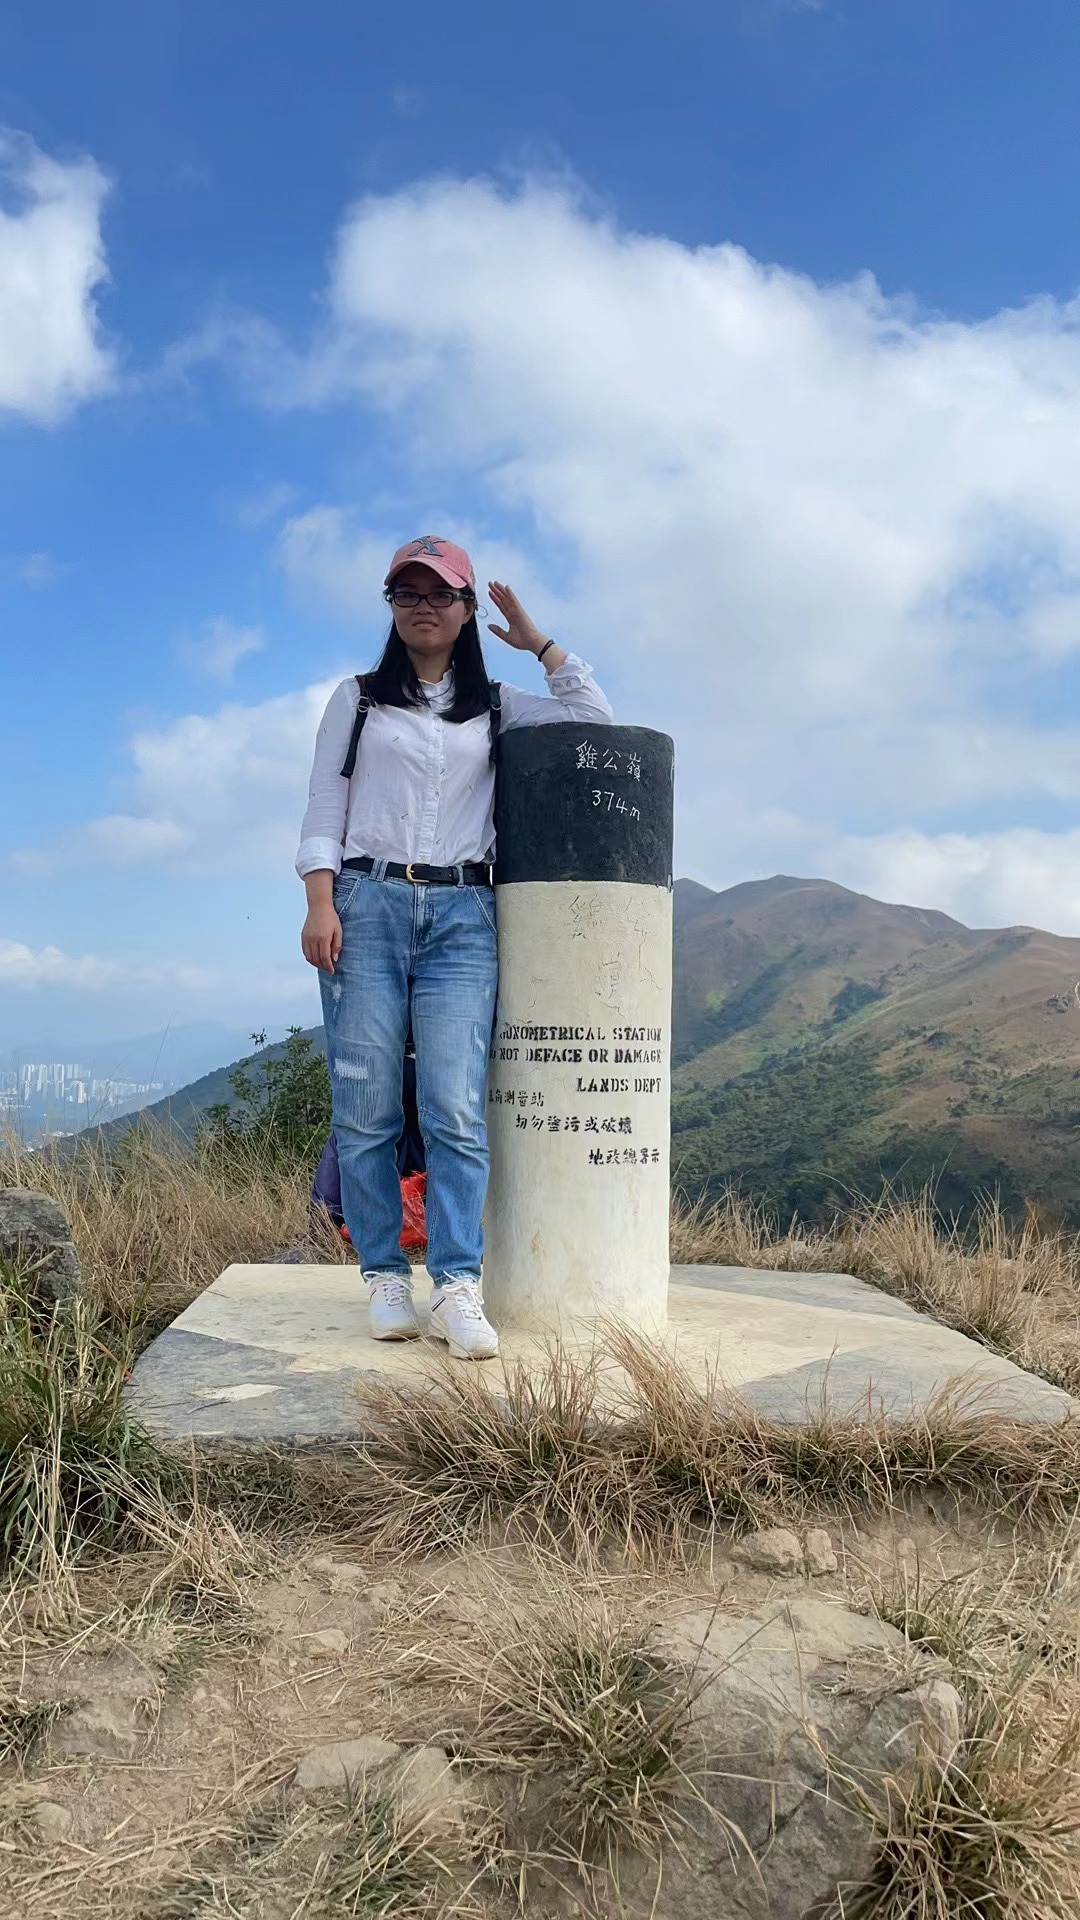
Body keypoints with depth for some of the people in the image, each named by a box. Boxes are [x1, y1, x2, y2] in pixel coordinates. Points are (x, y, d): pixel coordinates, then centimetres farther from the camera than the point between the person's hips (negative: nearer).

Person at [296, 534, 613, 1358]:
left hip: (462, 916, 0)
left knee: (456, 1109, -11)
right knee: (367, 1108, -4)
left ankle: (459, 1288, -10)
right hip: (367, 904, 0)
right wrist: (320, 904, -5)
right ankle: (386, 1279, 5)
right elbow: (324, 812, 9)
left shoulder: (495, 706, 18)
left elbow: (596, 716, 11)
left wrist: (537, 640, 13)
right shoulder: (357, 699, 16)